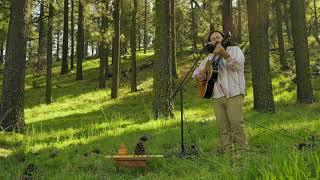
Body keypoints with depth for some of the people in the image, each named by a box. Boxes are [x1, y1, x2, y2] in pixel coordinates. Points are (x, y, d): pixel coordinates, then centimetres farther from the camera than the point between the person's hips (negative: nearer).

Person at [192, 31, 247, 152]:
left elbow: (238, 65, -12)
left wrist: (224, 54, -27)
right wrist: (197, 76, 6)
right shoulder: (210, 57, 22)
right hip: (217, 96, 5)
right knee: (222, 128, 2)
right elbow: (197, 70, 30)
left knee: (237, 125, -13)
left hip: (233, 93, -5)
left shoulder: (234, 49, 8)